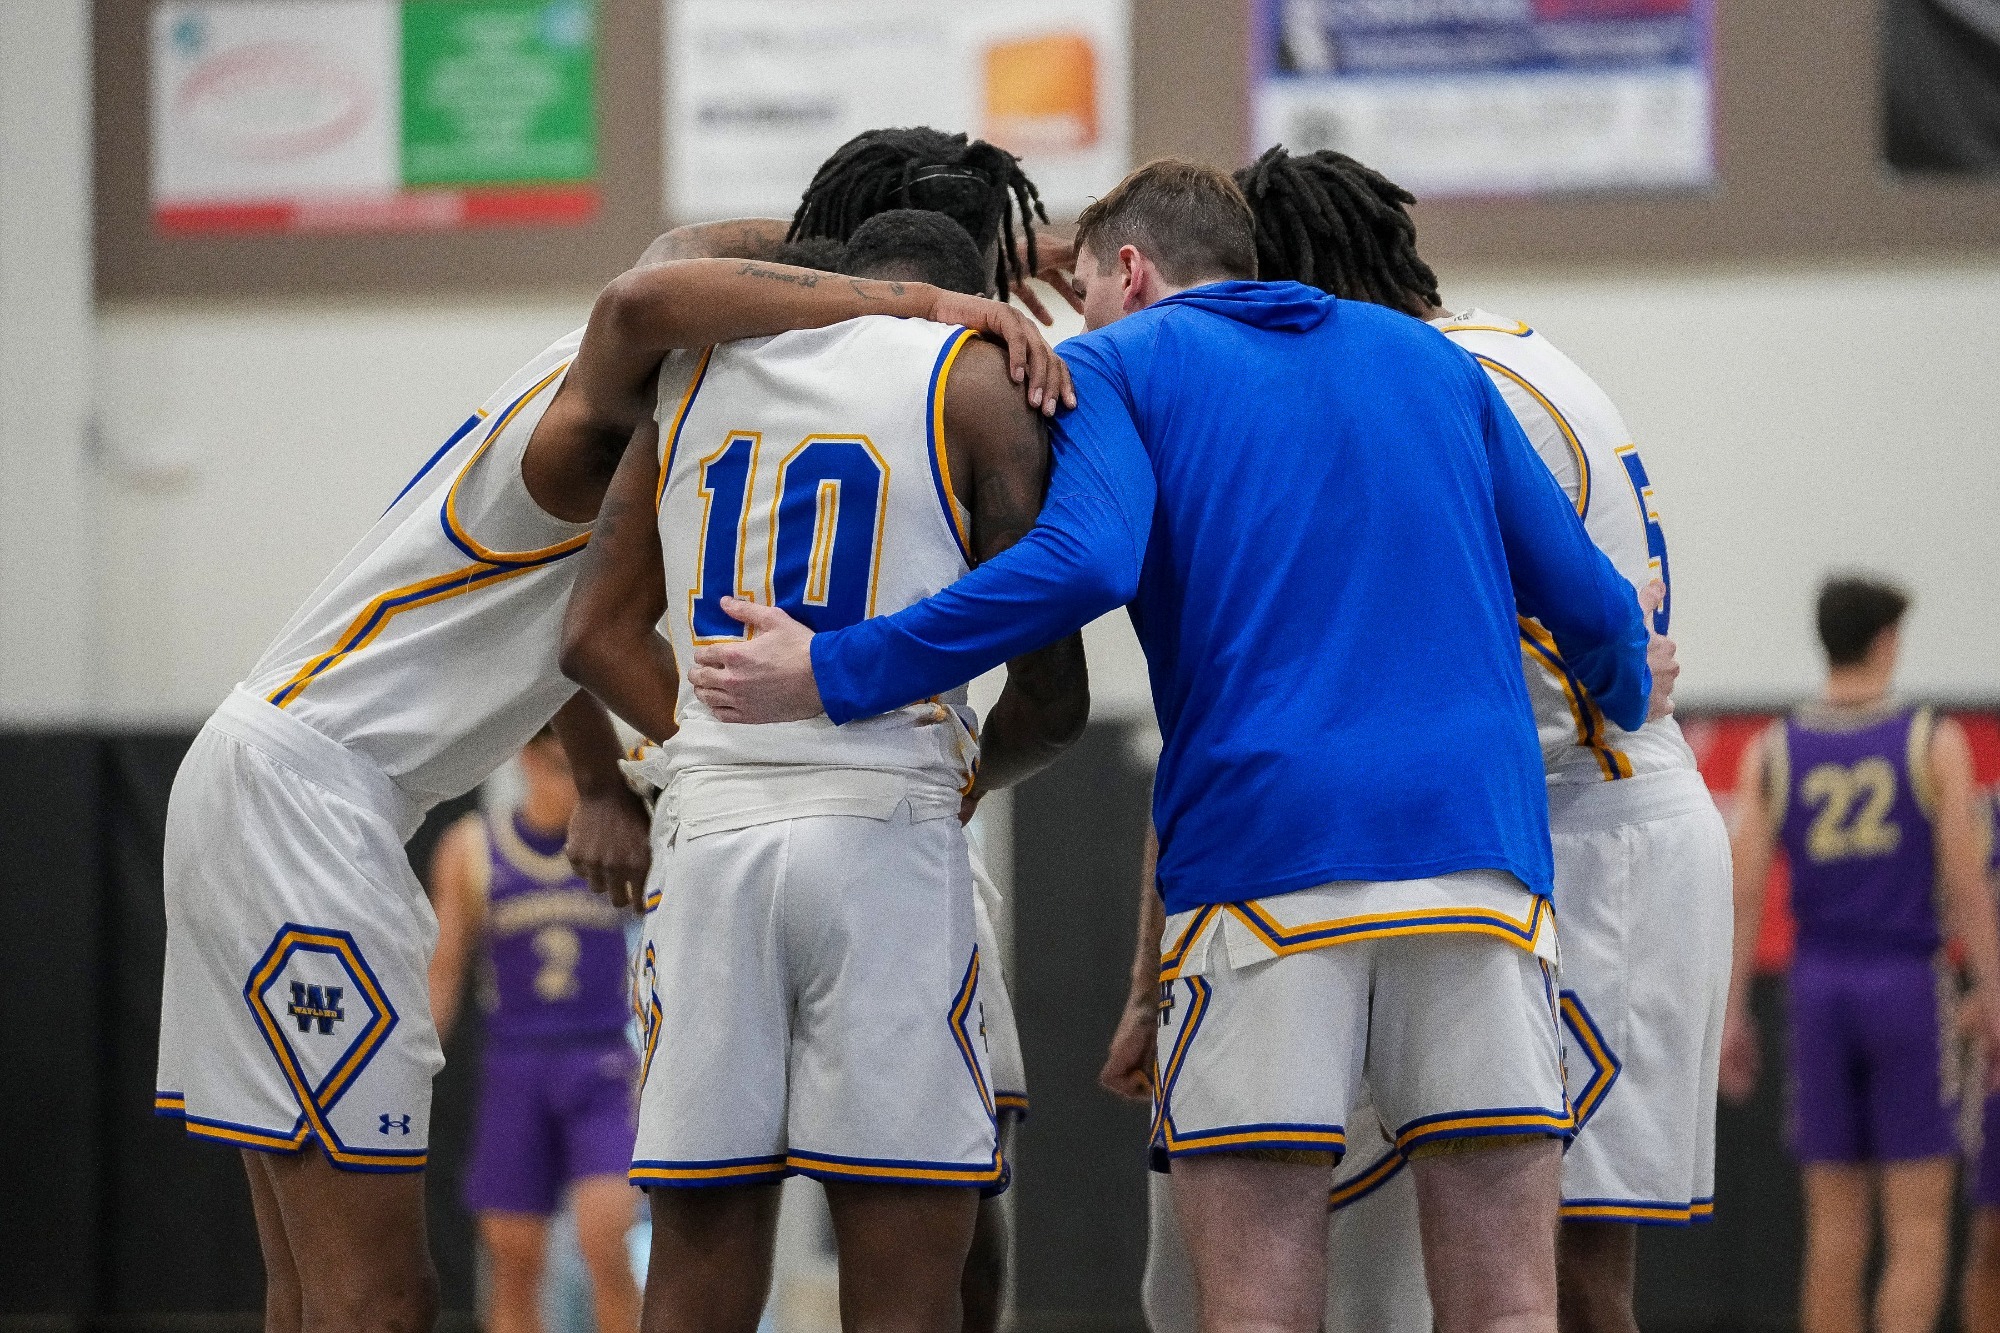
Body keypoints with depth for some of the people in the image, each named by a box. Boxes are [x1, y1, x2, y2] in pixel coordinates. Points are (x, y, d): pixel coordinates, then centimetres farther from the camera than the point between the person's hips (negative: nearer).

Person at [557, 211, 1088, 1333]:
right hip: (886, 835, -4)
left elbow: (597, 639, 17)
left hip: (707, 833, 4)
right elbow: (1055, 695, 2)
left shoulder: (699, 373, 18)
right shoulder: (977, 378, 5)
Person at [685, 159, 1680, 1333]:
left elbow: (1084, 563, -9)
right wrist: (1631, 690, 43)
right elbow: (1584, 598, 20)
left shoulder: (1118, 364, 11)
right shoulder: (1430, 359, 24)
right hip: (1477, 834, 4)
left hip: (1265, 839, -3)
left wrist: (834, 675, -6)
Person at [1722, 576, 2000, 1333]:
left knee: (1835, 1229, 8)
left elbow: (1744, 892, 0)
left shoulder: (1771, 752, 5)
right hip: (1908, 985, -3)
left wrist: (1731, 1013, 3)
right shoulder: (1934, 744, -2)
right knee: (1918, 1229, -3)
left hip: (1820, 986, 3)